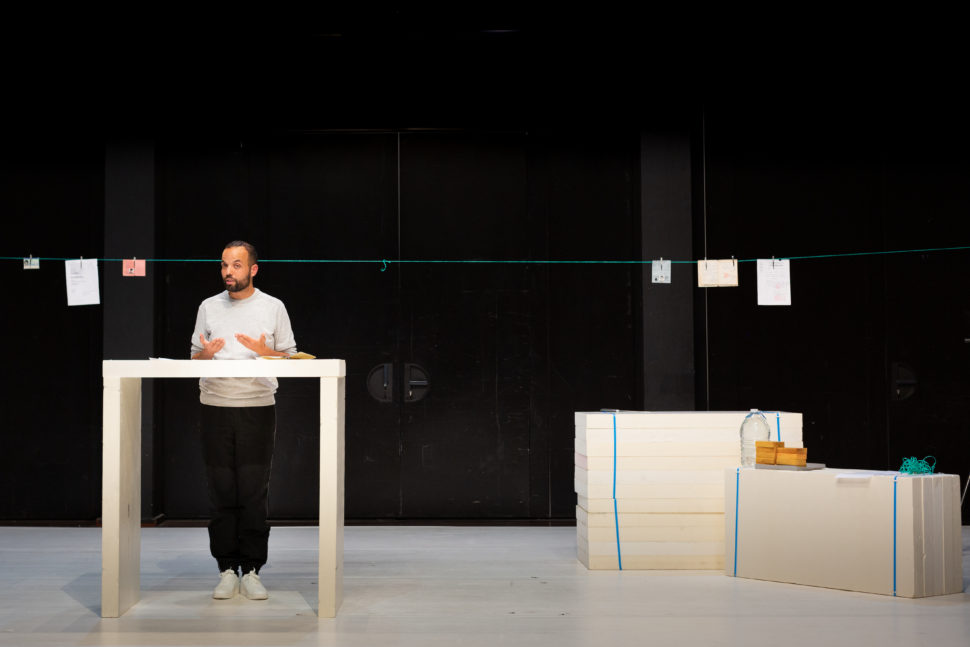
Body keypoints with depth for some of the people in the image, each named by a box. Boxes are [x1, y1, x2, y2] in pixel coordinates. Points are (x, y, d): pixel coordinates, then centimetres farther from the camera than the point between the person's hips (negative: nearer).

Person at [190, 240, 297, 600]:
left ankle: (251, 571, 5)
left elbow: (290, 358, 6)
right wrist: (206, 353, -9)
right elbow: (194, 358, 13)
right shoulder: (209, 307, 11)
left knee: (254, 492, -1)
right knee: (222, 493, 2)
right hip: (216, 408, 2)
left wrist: (264, 351, -13)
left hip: (258, 408, -1)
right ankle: (227, 570, 10)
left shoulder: (273, 307, 6)